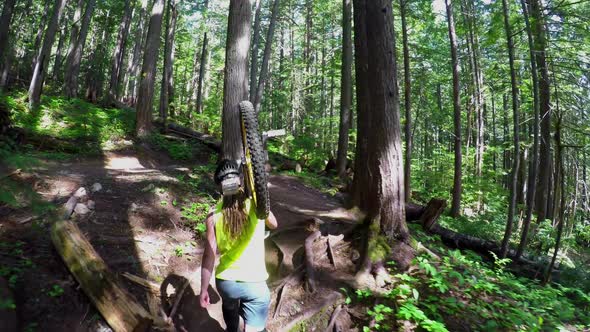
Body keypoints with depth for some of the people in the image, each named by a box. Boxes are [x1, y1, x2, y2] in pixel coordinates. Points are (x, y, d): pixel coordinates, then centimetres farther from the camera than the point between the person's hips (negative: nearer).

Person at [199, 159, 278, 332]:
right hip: (255, 283, -2)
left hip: (225, 282, 3)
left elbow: (209, 256, -8)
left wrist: (203, 289, 3)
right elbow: (273, 225, 10)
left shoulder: (213, 216, -10)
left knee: (229, 308, 35)